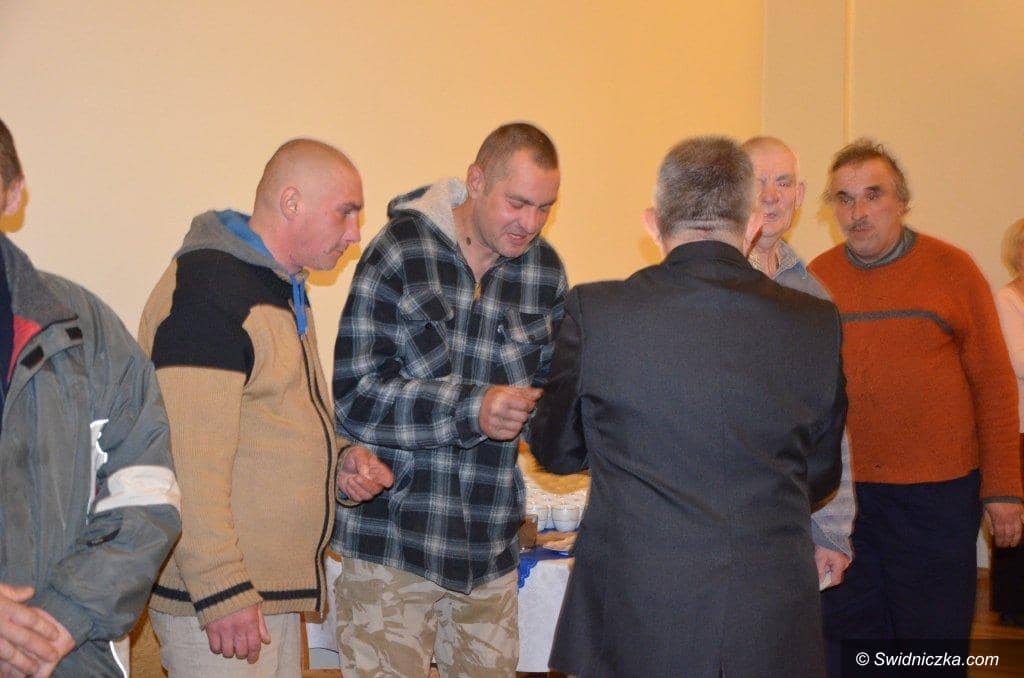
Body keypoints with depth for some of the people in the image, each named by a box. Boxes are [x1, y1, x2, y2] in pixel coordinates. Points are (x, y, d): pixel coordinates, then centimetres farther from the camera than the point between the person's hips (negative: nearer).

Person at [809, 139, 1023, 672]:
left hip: (936, 492, -2)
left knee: (934, 642, 9)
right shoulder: (816, 279, 4)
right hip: (841, 494, 2)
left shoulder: (950, 268, -2)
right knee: (846, 638, 11)